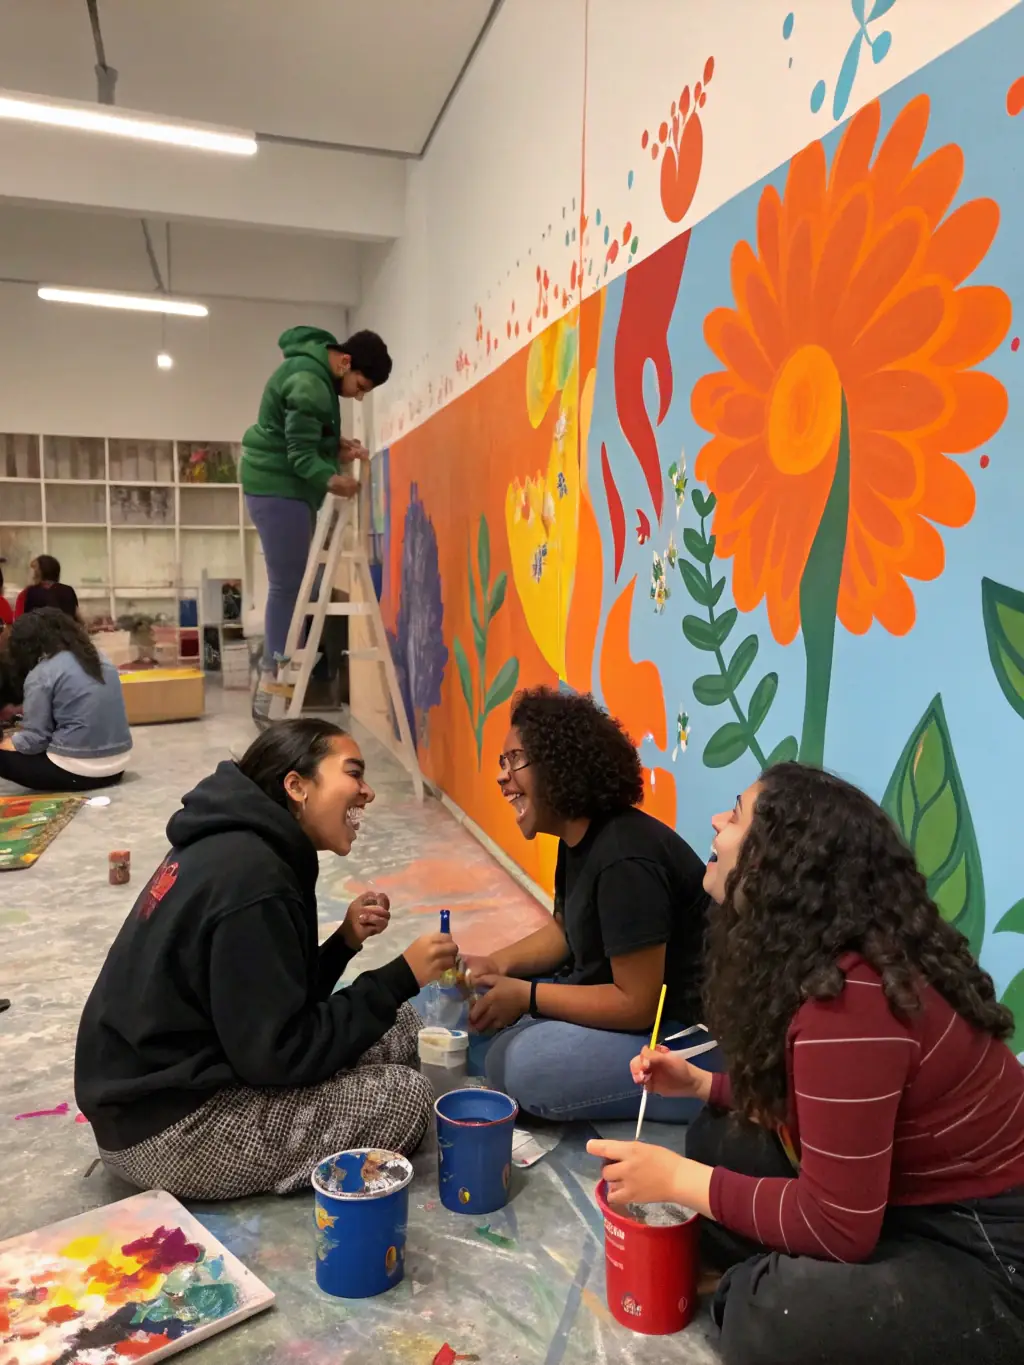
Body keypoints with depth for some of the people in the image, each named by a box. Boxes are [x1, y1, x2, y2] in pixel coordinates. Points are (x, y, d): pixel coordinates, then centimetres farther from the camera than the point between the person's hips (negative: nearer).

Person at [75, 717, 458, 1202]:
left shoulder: (237, 848, 5)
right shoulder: (249, 879, -26)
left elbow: (276, 1010, 10)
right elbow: (279, 1054, -24)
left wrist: (345, 941, -3)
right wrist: (400, 978, -20)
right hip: (165, 1128, -9)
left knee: (401, 1025, 7)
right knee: (404, 1097, -12)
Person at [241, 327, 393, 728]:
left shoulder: (314, 369, 10)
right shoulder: (308, 384, -22)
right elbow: (301, 455, -24)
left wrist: (338, 446, 2)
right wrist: (331, 481, -38)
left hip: (282, 484, 10)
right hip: (277, 487, -10)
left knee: (292, 583, 11)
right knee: (287, 585, -9)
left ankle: (276, 676, 16)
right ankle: (273, 682, -3)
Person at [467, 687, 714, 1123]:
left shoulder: (624, 862, -29)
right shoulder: (578, 838, 1)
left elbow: (637, 1004, -26)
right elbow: (566, 930, 14)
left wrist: (524, 995, -19)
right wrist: (497, 965, -3)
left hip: (687, 1039, -9)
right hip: (620, 992, 10)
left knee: (520, 1064, -25)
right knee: (474, 1002, 7)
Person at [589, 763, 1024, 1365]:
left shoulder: (846, 1003, -31)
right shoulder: (818, 959, -2)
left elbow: (836, 1228, -26)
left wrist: (677, 1179, -18)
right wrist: (702, 1084, 3)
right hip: (910, 1200, 9)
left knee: (777, 1316, -30)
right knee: (718, 1137, 3)